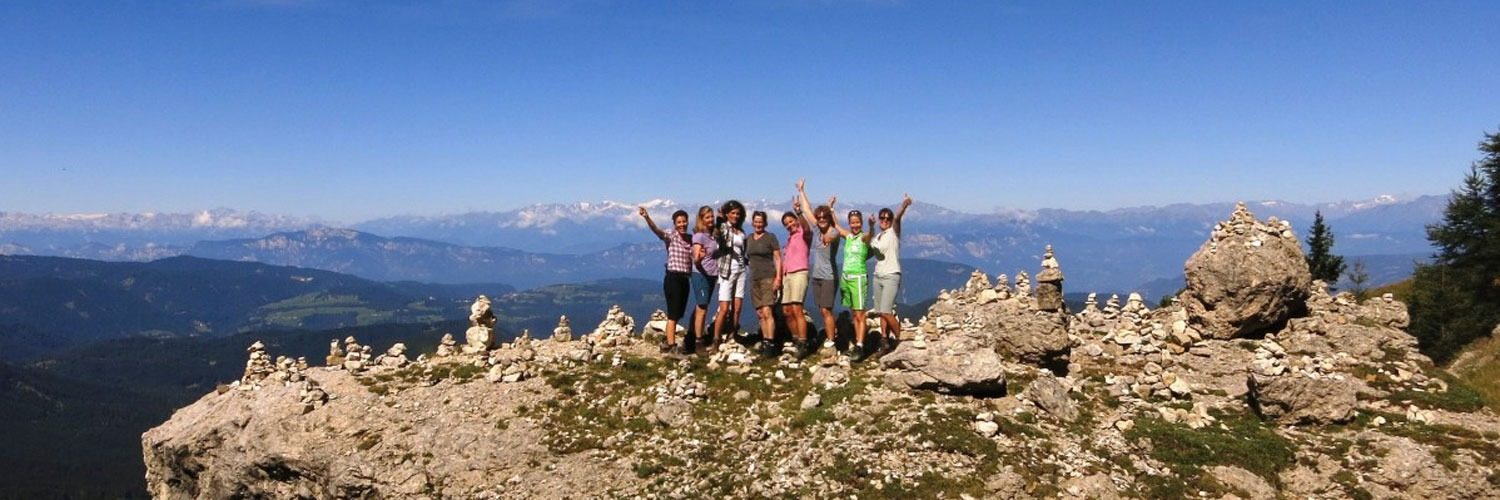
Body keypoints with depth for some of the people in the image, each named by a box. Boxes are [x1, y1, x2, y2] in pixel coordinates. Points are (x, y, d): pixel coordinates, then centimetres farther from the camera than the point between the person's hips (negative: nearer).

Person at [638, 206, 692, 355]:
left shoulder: (690, 239, 12)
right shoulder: (671, 237, -6)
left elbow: (693, 258, 22)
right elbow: (656, 230, -25)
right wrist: (647, 217, -43)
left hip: (685, 279, 7)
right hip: (673, 278, -6)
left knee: (677, 313, 13)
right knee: (673, 313, -6)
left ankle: (669, 342, 23)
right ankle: (672, 345, -3)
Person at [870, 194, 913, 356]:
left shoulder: (893, 232, -5)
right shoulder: (876, 238, 15)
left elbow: (897, 218, -25)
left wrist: (903, 206, -45)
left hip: (891, 276, -7)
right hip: (877, 276, 7)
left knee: (885, 311, -15)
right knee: (880, 312, 5)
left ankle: (899, 339, 1)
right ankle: (886, 341, 12)